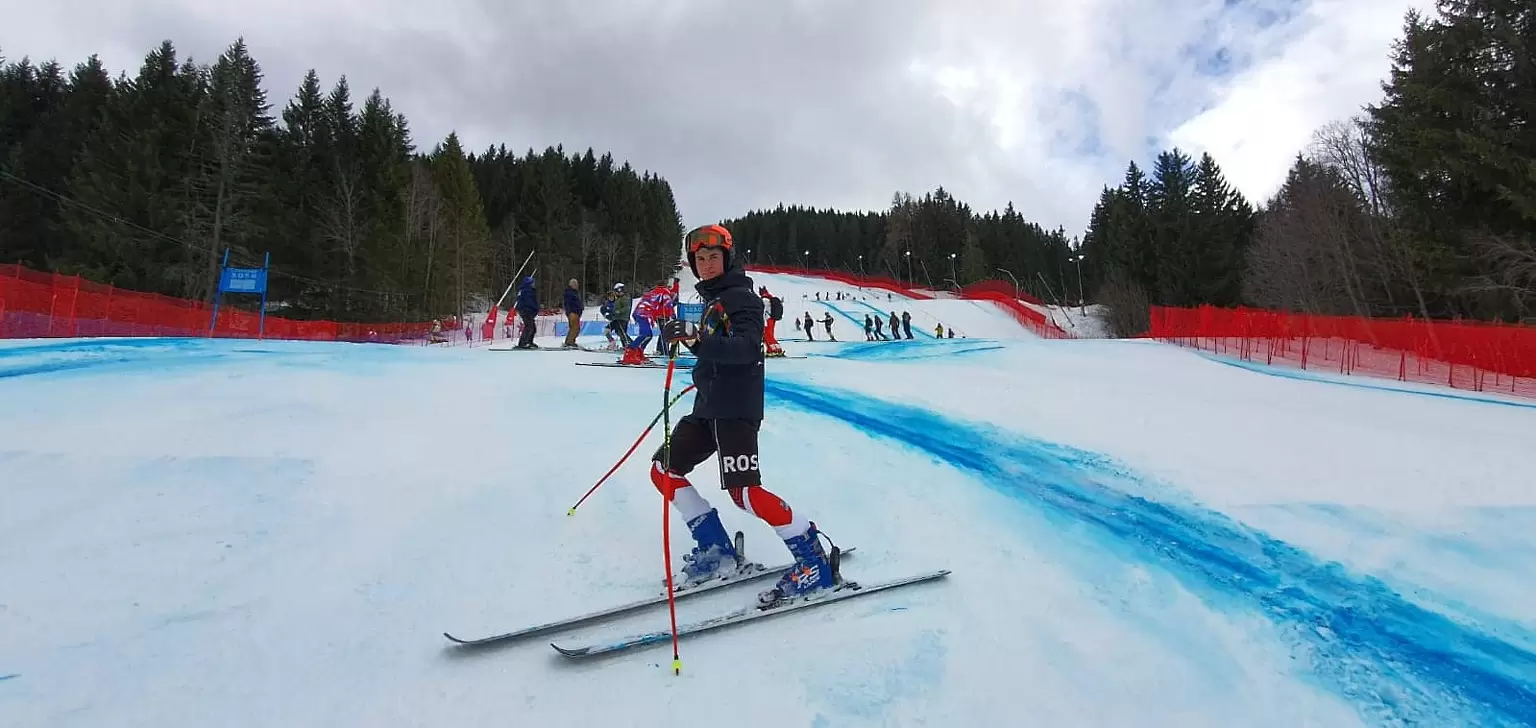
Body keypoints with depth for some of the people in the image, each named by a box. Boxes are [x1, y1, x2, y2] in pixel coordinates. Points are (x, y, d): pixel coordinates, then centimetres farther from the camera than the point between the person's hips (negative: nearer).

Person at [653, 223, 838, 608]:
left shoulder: (740, 297, -7)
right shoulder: (712, 299, 20)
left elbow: (747, 348, -25)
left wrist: (697, 337, -36)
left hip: (737, 407, -10)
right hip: (708, 405, 10)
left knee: (743, 491, -18)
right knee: (663, 469, 8)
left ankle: (815, 561, -7)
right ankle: (717, 551, 13)